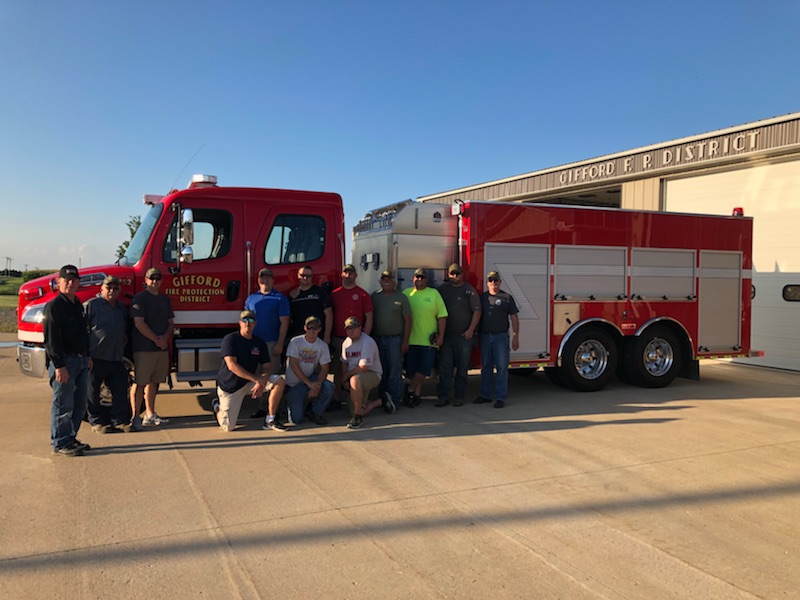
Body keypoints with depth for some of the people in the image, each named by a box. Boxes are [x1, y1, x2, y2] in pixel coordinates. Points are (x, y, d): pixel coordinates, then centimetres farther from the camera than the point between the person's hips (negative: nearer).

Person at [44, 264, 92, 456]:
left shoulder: (77, 305, 16)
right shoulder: (54, 306, -12)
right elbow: (51, 339, -17)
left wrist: (88, 356, 19)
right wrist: (59, 366, -21)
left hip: (81, 361, 9)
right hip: (64, 362, -9)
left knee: (79, 404, 14)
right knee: (63, 405, -2)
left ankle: (70, 438, 25)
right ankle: (60, 444, 8)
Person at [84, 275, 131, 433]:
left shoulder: (122, 308, 16)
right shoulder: (91, 305, -4)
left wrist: (123, 352, 15)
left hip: (116, 359, 6)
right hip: (95, 357, -5)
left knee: (120, 390, 5)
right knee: (93, 392, 3)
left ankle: (120, 420, 14)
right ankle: (97, 422, 14)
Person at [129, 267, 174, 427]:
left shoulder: (165, 300, 16)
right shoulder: (139, 298, -4)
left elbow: (171, 322, 16)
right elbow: (139, 323, -12)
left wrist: (165, 337, -4)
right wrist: (156, 340, -13)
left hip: (162, 347, 7)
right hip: (144, 348, -7)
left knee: (153, 381, 13)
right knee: (139, 382, -6)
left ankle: (150, 414, 21)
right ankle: (135, 416, -1)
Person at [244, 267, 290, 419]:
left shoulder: (280, 298, 1)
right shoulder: (251, 298, 13)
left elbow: (284, 322, -4)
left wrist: (280, 344, -11)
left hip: (272, 343, -4)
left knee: (273, 376, -2)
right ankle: (261, 407, 14)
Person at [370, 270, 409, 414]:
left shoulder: (401, 297, 0)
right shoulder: (375, 296, 8)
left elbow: (407, 319, -1)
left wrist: (405, 341, -7)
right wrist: (370, 338, 5)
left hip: (395, 339, -3)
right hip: (378, 338, 3)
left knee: (395, 370, -5)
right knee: (381, 370, 8)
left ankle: (393, 400, -2)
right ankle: (382, 398, 16)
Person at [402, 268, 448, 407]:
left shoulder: (434, 293, 3)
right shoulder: (406, 293, 6)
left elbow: (442, 316, 2)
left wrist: (441, 335, -4)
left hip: (429, 341, -1)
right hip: (411, 340, 1)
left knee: (424, 369, -3)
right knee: (412, 371, 5)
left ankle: (410, 389, 15)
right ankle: (416, 395, 19)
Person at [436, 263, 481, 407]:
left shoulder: (469, 290, -2)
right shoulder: (443, 289, 8)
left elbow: (477, 311, -5)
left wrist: (471, 330, -11)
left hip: (464, 336, -3)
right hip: (446, 335, 3)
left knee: (462, 367, 4)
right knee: (444, 367, 0)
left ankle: (459, 396, 12)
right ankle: (443, 396, 4)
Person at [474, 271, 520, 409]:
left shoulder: (507, 298, 1)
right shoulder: (482, 297, 9)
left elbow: (514, 318, 0)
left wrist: (515, 337, -6)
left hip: (500, 336, -3)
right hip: (485, 336, 3)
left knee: (501, 367, -4)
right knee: (486, 367, 10)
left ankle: (500, 397, -1)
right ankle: (485, 395, 19)